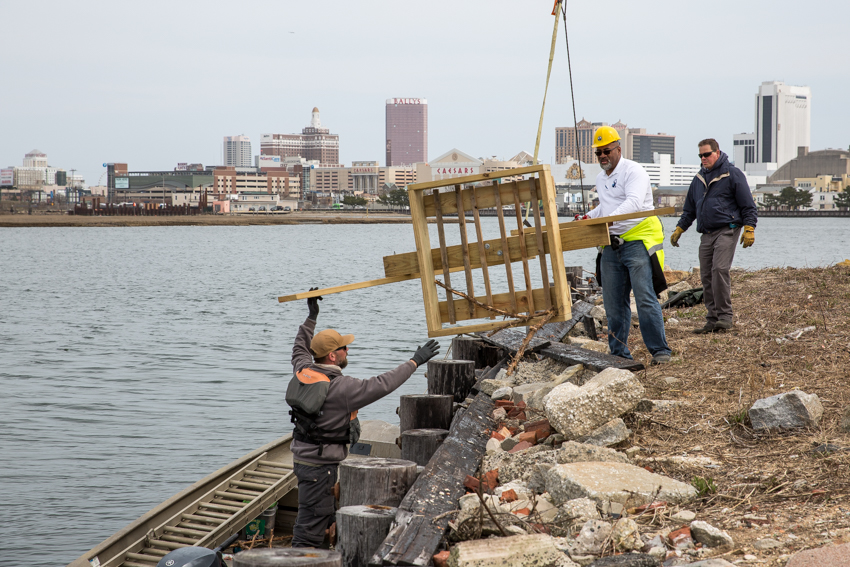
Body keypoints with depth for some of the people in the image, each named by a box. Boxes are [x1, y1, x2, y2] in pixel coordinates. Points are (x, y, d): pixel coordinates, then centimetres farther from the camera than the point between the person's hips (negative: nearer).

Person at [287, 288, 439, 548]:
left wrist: (312, 316, 32)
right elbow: (381, 385, -21)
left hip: (303, 456, 10)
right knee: (311, 526, -5)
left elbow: (300, 349, 23)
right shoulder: (341, 388, -22)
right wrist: (415, 361, -13)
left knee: (323, 517, 22)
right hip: (319, 465, -10)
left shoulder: (304, 372, 1)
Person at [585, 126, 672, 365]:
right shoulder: (601, 178, 19)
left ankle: (660, 350, -6)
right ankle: (619, 353, 15)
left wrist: (609, 220, -37)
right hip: (612, 245, 8)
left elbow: (634, 203, -25)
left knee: (645, 299, -12)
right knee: (614, 303, 7)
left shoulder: (633, 171, -9)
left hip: (638, 241, -8)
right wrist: (590, 217, 17)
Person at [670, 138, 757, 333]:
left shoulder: (732, 174, -1)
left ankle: (724, 316, -15)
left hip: (726, 231, -7)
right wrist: (679, 229, 19)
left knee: (719, 269, -20)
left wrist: (749, 229, -12)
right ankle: (713, 320, 7)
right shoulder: (699, 178, 20)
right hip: (706, 234, 7)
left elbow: (748, 205, -3)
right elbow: (689, 209, 28)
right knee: (706, 276, 2)